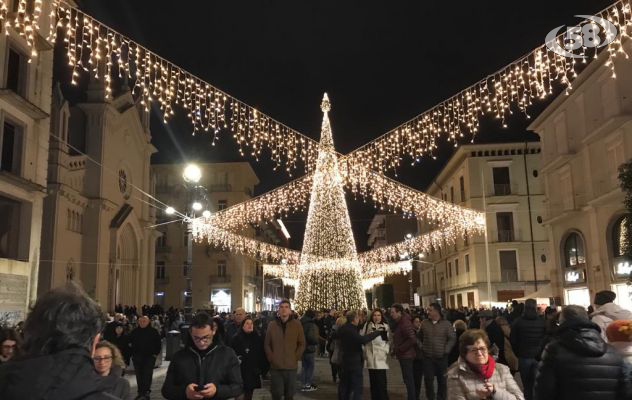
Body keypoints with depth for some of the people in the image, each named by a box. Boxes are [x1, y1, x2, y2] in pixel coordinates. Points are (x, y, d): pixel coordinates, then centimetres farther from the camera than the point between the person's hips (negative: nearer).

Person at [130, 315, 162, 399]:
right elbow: (130, 343, 15)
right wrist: (132, 354, 8)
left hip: (149, 357, -3)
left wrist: (155, 354, -4)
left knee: (147, 375, -6)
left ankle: (146, 392, 1)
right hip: (137, 358, 3)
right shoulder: (134, 332, 6)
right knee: (139, 375, 8)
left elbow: (159, 344, 2)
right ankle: (140, 392, 18)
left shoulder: (153, 332, -3)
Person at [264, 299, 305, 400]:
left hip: (291, 366, 0)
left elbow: (302, 344, 4)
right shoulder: (272, 325, 3)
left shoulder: (297, 325, 0)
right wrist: (271, 358, -2)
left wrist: (295, 358, -4)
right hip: (275, 367, 0)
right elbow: (267, 344, 7)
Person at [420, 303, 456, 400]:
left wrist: (446, 350, -9)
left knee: (442, 379, 8)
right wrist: (421, 347, 6)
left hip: (441, 357, -1)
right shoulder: (424, 323, 3)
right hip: (428, 357, 1)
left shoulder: (446, 324, -4)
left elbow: (452, 338, -3)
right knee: (428, 379, 2)